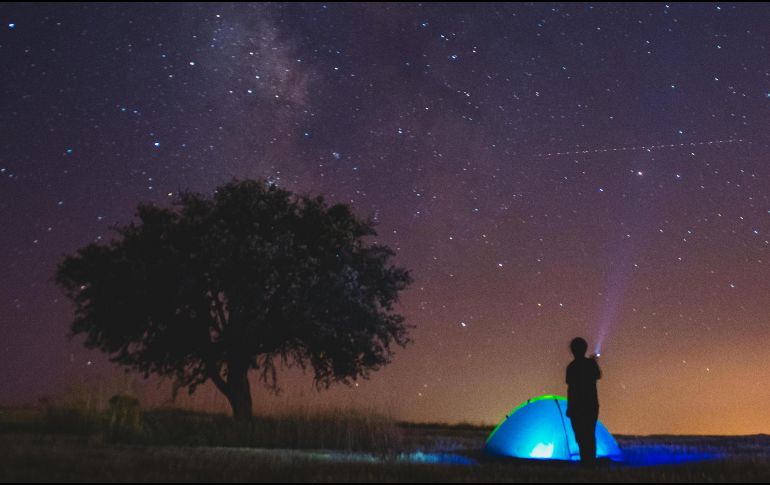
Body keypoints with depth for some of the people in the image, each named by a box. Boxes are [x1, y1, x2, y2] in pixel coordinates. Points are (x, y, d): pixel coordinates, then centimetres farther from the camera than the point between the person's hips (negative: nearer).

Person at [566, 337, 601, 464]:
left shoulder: (572, 367, -12)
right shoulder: (591, 363, 0)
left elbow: (570, 388, -13)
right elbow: (598, 376, 19)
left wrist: (569, 407, -7)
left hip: (577, 406, -4)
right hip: (592, 404, 4)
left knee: (581, 435, 0)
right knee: (590, 434, 14)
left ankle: (585, 460, -4)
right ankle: (591, 460, 18)